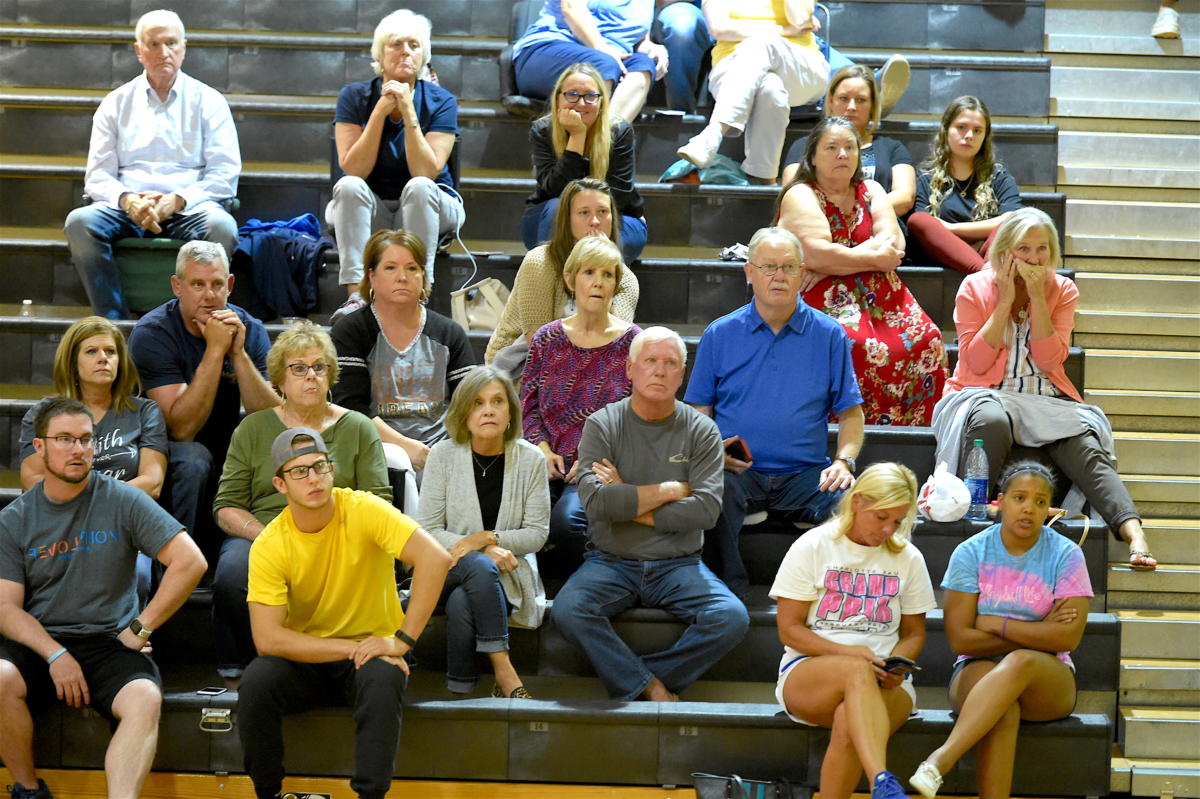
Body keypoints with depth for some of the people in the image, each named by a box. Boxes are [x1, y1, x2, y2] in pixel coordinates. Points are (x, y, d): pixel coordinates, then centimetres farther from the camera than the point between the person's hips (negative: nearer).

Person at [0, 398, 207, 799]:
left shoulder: (122, 501, 3)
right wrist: (55, 655, -15)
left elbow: (191, 562, -1)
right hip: (39, 643, 1)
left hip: (111, 642, -1)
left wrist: (139, 629, -4)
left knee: (145, 699, -32)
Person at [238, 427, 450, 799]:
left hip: (371, 649, -2)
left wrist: (402, 641, -29)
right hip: (307, 657, 2)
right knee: (256, 681, -27)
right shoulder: (269, 546, -12)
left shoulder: (363, 510, -16)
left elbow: (435, 558, -27)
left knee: (381, 680, -35)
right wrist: (350, 648, -25)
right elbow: (267, 638, -19)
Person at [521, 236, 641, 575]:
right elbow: (529, 405, 15)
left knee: (568, 519, -33)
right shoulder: (547, 339, 12)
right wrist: (543, 449, -3)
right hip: (550, 463, 2)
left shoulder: (632, 342, 3)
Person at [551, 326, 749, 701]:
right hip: (611, 561, -1)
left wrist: (630, 506, -10)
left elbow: (706, 510, -9)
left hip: (678, 565, 1)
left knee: (732, 618, -25)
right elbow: (596, 501, -14)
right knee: (568, 609, -30)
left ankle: (633, 682, -12)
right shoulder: (602, 425, 1)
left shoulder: (701, 431, 4)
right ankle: (653, 689, -17)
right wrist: (671, 490, -9)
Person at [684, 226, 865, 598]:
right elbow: (699, 412, 12)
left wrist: (843, 461, -7)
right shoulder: (719, 335, 12)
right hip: (737, 471, 0)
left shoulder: (829, 336, 11)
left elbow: (850, 414, 12)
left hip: (805, 475, 0)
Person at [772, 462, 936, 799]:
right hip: (806, 673, -2)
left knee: (849, 723, -36)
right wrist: (846, 653, -16)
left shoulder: (908, 559, 11)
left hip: (883, 685, 2)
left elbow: (914, 634, 17)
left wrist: (897, 665, -7)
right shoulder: (812, 547, 2)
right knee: (856, 671, -40)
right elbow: (789, 629, -1)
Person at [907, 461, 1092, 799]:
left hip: (1047, 679, 0)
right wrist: (1037, 634, -9)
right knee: (1003, 710, -36)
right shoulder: (971, 552, 1)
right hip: (978, 672, 1)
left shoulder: (1066, 555, 0)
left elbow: (1068, 637, -11)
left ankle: (941, 759, -49)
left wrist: (996, 624, -9)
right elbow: (960, 639, -6)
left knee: (1019, 663, -37)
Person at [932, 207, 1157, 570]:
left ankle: (1132, 531, -45)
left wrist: (1037, 297, -12)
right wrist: (1006, 301, -10)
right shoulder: (975, 288, 1)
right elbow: (977, 363, -8)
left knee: (1082, 442, -30)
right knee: (991, 419, -40)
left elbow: (1050, 360, -6)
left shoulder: (1062, 291, 7)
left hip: (1047, 403, 2)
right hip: (983, 396, -2)